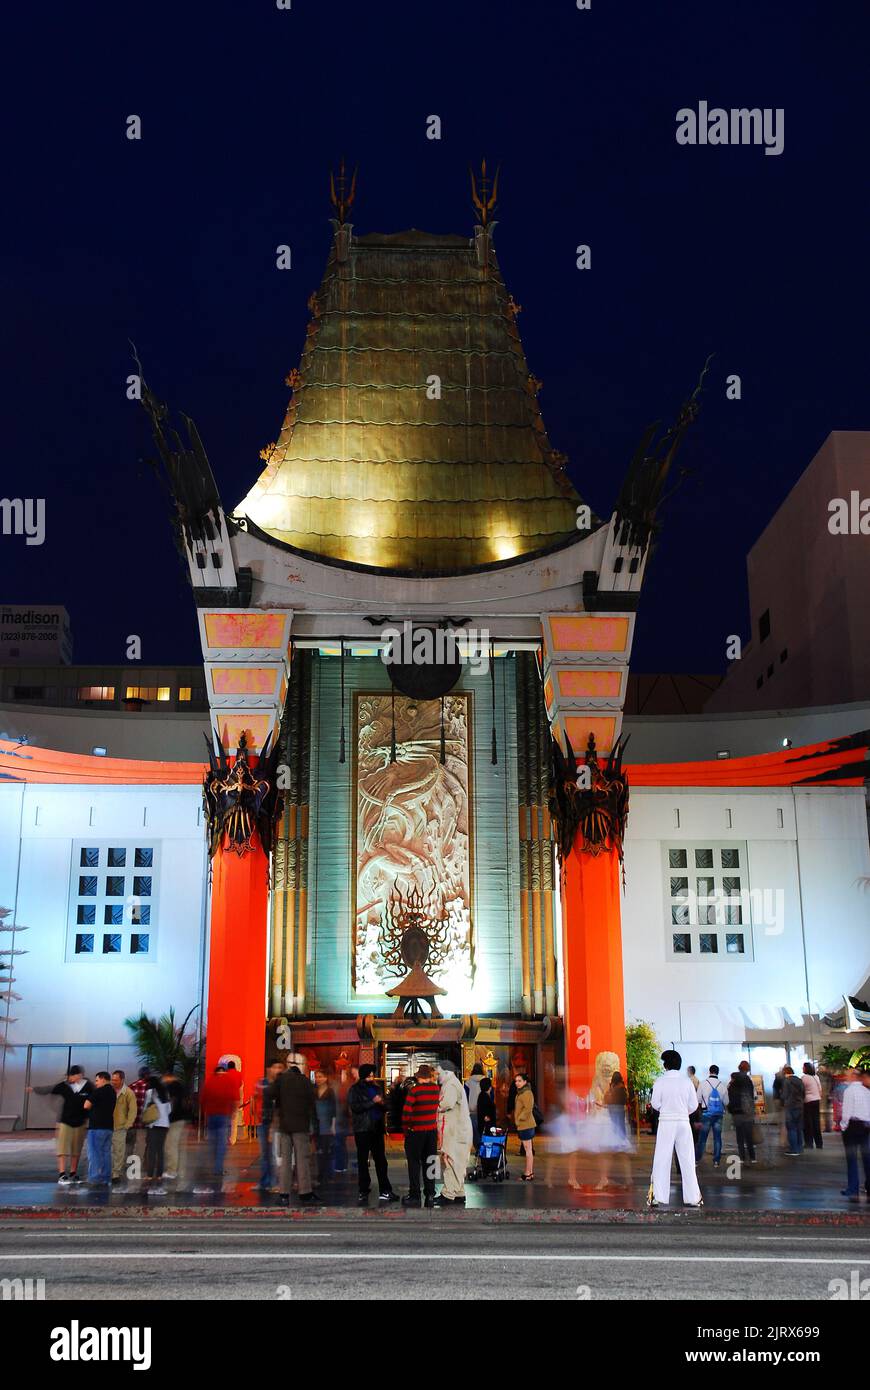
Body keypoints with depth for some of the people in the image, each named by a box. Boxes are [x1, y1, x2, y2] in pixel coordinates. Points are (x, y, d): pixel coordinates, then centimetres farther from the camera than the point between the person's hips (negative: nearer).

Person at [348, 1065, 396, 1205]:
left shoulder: (375, 1088, 16)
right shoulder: (355, 1090, -2)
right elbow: (355, 1107, -15)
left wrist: (382, 1104, -2)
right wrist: (373, 1102, -20)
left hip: (377, 1129, 6)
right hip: (362, 1130, -6)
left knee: (381, 1160, 7)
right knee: (362, 1161, 1)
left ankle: (384, 1191, 11)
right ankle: (363, 1192, 6)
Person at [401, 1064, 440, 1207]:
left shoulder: (414, 1091, -16)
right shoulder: (436, 1089, -3)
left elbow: (406, 1112, -16)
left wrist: (405, 1128, -1)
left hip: (416, 1132, -4)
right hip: (432, 1130, 4)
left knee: (414, 1164, 5)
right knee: (429, 1163, 13)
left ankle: (414, 1196, 7)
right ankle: (430, 1194, 16)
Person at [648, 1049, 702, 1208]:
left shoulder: (660, 1081, -6)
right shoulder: (687, 1081, 0)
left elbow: (655, 1104, -5)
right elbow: (694, 1105, 3)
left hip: (666, 1122, -2)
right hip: (683, 1122, 2)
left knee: (662, 1160, 3)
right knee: (687, 1160, 8)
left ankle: (659, 1197, 0)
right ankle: (692, 1197, 8)